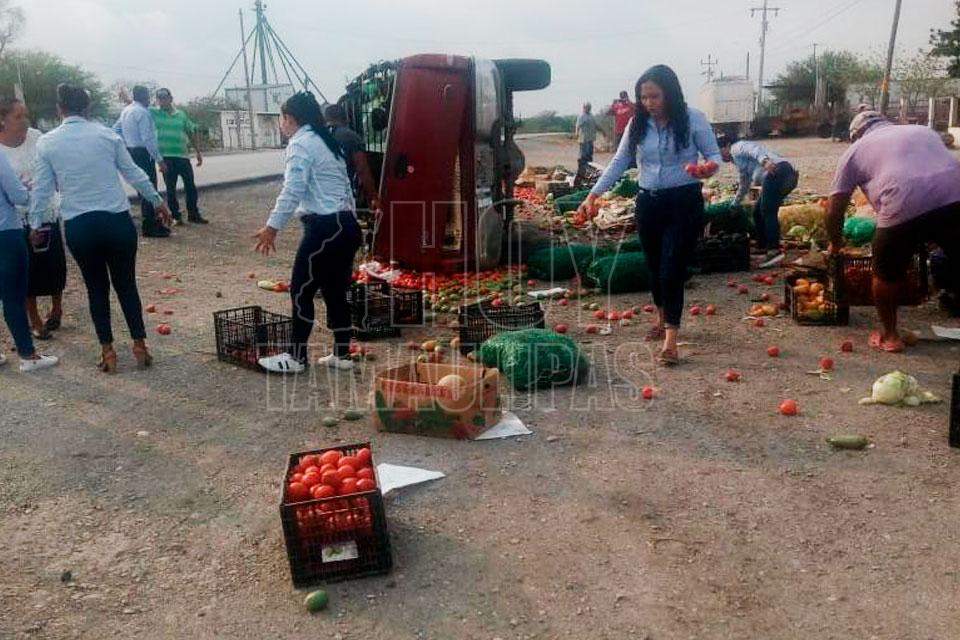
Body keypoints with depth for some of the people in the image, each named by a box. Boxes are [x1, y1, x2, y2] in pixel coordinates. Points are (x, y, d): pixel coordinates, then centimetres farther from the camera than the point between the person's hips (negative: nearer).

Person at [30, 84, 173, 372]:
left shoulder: (46, 143, 1)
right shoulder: (107, 134, 0)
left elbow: (41, 188, 4)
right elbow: (133, 173, 5)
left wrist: (34, 224, 16)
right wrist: (158, 202, 16)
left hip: (78, 226, 0)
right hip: (117, 220, 0)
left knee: (96, 288, 14)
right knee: (126, 284, 11)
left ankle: (108, 351, 18)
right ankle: (140, 347, 14)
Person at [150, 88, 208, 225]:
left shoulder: (181, 115, 8)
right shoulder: (153, 113, 3)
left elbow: (191, 133, 13)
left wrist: (198, 152, 11)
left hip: (183, 156, 2)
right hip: (166, 157, -2)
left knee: (190, 186, 5)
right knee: (170, 188, 3)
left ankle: (193, 214, 17)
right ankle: (176, 216, 11)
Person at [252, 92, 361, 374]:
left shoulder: (300, 144, -8)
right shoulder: (325, 141, 20)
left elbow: (292, 190, -19)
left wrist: (272, 227, -20)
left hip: (325, 227, -9)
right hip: (345, 225, 9)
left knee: (301, 291, 1)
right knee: (335, 291, 14)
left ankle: (296, 358, 8)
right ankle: (342, 355, 20)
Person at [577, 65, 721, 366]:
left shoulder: (693, 119, -8)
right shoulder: (638, 123, 2)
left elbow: (714, 154, -3)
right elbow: (619, 162, 6)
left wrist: (710, 168, -28)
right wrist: (594, 194, -1)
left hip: (684, 202, -4)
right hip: (648, 203, 4)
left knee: (672, 268, -11)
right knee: (655, 266, 14)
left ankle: (670, 340, -11)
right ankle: (662, 319, 37)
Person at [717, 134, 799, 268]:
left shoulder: (737, 148, 8)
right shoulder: (739, 162, 34)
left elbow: (754, 149, -15)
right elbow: (744, 185, 48)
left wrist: (764, 161, -34)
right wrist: (734, 205, 58)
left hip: (777, 172, -10)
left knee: (767, 211, -17)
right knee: (758, 212, 17)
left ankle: (774, 250, -27)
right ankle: (762, 246, 24)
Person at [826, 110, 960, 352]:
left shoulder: (855, 150, 21)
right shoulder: (924, 130, 32)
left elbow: (835, 209, 18)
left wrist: (835, 243, 35)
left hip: (904, 206, -3)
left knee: (887, 274, 19)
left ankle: (889, 336, 32)